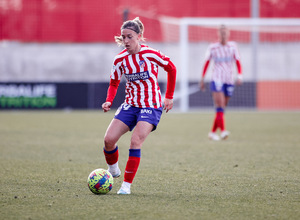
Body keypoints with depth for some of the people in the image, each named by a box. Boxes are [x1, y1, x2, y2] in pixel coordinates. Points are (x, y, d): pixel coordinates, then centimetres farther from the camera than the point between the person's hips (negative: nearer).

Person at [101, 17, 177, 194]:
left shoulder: (151, 54, -13)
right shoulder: (120, 60, -2)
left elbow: (171, 69, 2)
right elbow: (114, 83, 10)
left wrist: (169, 97, 3)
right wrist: (109, 101, -9)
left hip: (151, 106, -4)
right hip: (130, 105, 4)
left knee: (135, 142, -20)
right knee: (109, 139, -10)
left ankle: (127, 185, -11)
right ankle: (113, 170, 20)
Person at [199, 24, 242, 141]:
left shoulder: (233, 46, 6)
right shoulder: (212, 47, 1)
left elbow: (238, 62, 6)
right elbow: (206, 63, 8)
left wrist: (239, 76, -9)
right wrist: (202, 79, 6)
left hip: (229, 80, 3)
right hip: (217, 80, -3)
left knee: (222, 108, 7)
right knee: (220, 107, -17)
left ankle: (213, 132, 16)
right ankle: (223, 130, -25)